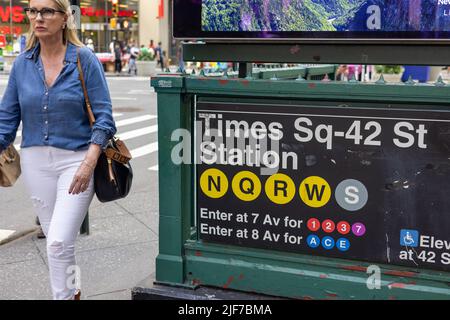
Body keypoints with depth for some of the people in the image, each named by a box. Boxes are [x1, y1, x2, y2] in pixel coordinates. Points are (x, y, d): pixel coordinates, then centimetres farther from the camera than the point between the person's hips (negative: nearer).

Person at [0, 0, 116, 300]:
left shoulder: (85, 60, -7)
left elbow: (104, 117, -9)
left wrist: (89, 163, -17)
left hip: (77, 159, -4)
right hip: (36, 161, 5)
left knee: (59, 242, -13)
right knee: (56, 239, 15)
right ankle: (72, 292, 34)